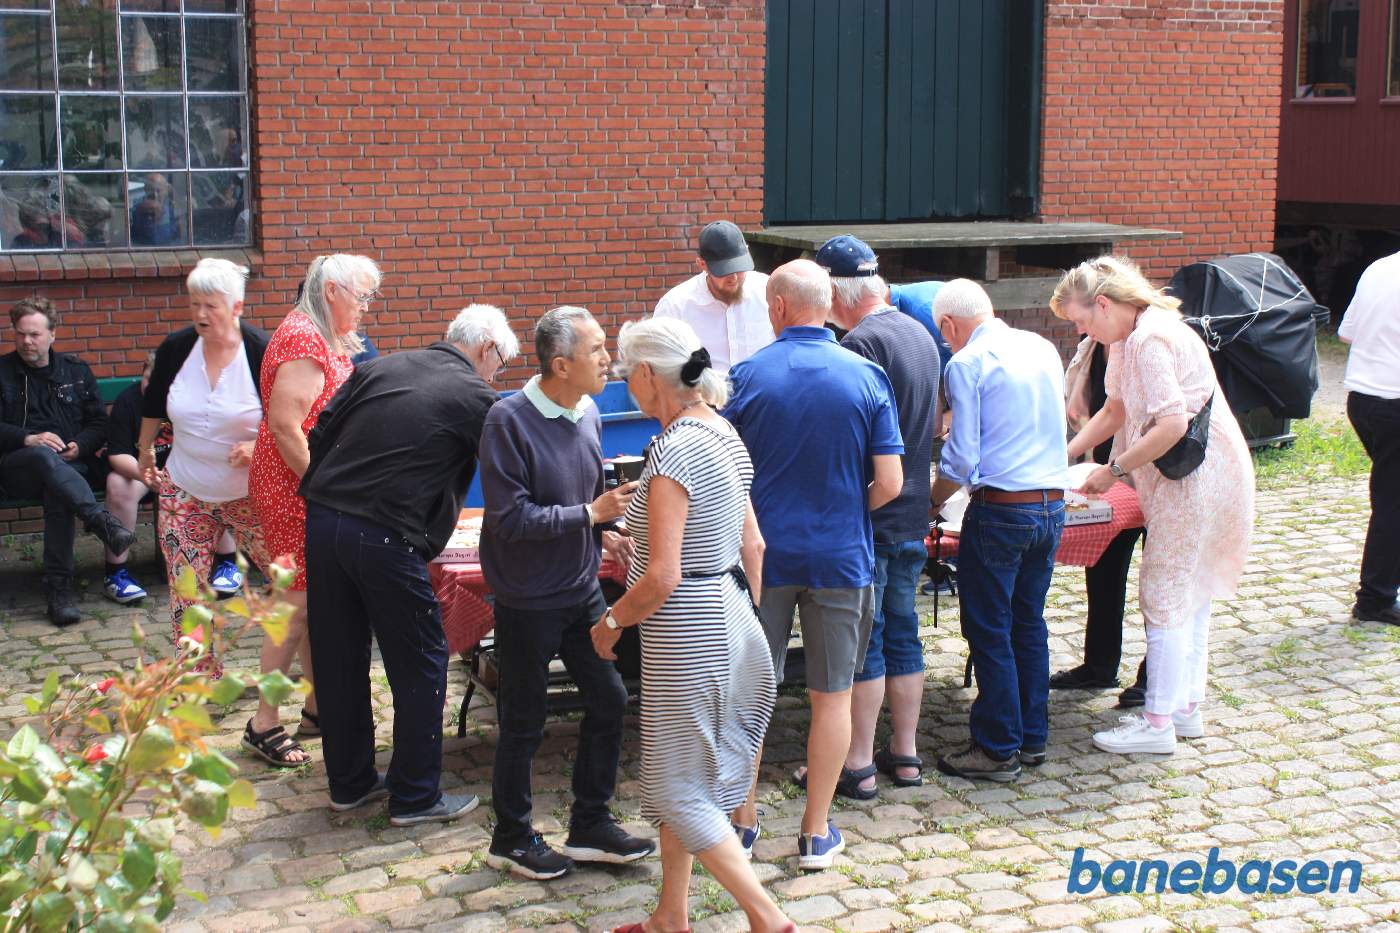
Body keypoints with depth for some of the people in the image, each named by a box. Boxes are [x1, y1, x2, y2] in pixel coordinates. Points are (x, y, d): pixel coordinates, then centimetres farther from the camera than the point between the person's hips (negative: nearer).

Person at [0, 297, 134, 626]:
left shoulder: (75, 370, 18)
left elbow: (99, 424, 17)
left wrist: (79, 446, -5)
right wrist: (28, 439, -16)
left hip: (72, 463, 1)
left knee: (57, 491, -36)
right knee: (44, 456, -38)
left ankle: (59, 586, -37)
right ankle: (101, 520, -53)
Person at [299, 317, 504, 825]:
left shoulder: (378, 369, 12)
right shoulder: (476, 398, -2)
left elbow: (319, 436, 10)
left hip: (322, 521, 7)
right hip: (384, 540, -6)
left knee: (338, 659, 16)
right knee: (420, 666, 8)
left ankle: (349, 782, 30)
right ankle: (415, 796, 17)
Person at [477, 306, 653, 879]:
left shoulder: (587, 415, 2)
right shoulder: (509, 422, -20)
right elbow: (510, 519, -24)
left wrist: (603, 535, -1)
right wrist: (591, 514, -23)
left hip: (582, 591, 7)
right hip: (528, 601, -7)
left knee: (609, 701, 10)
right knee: (523, 723, 6)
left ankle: (590, 825, 26)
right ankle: (511, 840, 25)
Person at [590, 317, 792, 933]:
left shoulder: (672, 450, -21)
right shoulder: (725, 436, 7)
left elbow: (663, 577, -24)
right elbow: (752, 545, 14)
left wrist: (612, 622, -9)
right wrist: (746, 618, 23)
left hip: (687, 630, -10)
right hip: (729, 616, 10)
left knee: (681, 791, 3)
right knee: (679, 778, 19)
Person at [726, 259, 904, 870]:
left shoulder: (748, 375, -7)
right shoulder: (867, 378, -5)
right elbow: (889, 483, -6)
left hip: (763, 553, 0)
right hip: (840, 557, 0)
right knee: (832, 695, 10)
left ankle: (742, 819, 22)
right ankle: (817, 832, 15)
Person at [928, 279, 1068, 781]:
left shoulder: (966, 364, -9)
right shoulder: (1043, 348, 11)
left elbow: (961, 457, -13)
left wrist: (933, 500, 2)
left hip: (1000, 509, -7)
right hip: (1052, 504, 7)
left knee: (989, 630, 3)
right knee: (1029, 623, 17)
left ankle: (998, 749, 8)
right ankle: (1032, 737, 24)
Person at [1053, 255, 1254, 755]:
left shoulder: (1151, 340, -21)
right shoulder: (1130, 338, 11)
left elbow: (1172, 425, -28)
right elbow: (1115, 410, 20)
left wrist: (1115, 469, -18)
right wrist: (1063, 458, 15)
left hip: (1197, 477, -11)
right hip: (1194, 477, 11)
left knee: (1164, 596, -4)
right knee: (1189, 592, 16)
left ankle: (1158, 723, 2)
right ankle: (1187, 707, 25)